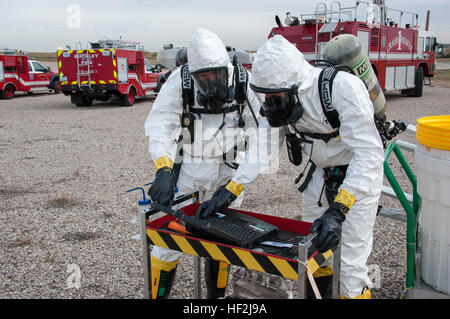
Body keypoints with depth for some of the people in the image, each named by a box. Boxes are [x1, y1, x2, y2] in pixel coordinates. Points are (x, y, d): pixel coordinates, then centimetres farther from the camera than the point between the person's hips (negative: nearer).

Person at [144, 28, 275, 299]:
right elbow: (160, 124, -26)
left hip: (227, 170, 1)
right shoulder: (180, 81, -18)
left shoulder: (245, 85, -20)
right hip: (186, 167, 0)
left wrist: (230, 190, -30)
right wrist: (164, 171, -43)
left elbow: (261, 143, -24)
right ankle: (158, 295, 22)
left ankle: (218, 295, 34)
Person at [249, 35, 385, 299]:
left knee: (351, 264, -6)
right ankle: (321, 290, 41)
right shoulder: (283, 95, -14)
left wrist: (337, 212, -43)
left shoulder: (343, 87, -34)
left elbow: (369, 153, -36)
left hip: (360, 176, -6)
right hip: (321, 173, 6)